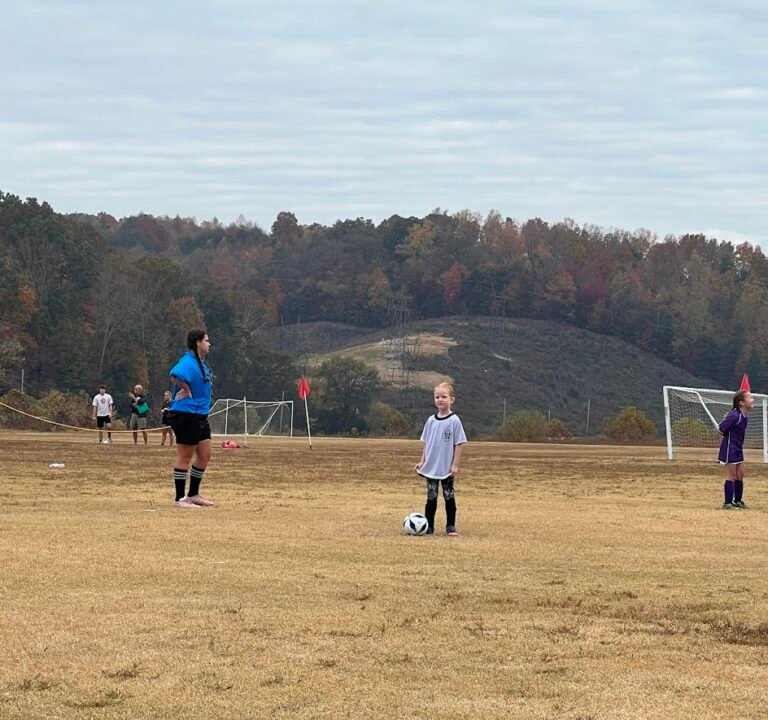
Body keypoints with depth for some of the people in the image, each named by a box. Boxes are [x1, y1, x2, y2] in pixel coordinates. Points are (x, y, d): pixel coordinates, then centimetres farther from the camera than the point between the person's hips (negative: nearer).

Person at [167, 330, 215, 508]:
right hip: (186, 415, -10)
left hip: (200, 415, 10)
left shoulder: (202, 362, 13)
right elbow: (176, 374, -37)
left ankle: (193, 494, 24)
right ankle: (180, 499, 3)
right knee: (185, 457, -3)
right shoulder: (188, 361, -17)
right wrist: (186, 389, -23)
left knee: (204, 456, 14)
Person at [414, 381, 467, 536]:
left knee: (449, 496, 4)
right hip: (431, 467, 4)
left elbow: (458, 444, -8)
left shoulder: (454, 421, -8)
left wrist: (455, 465, -11)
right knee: (431, 497, 7)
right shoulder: (431, 420, 4)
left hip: (447, 469, -4)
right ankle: (428, 527, 11)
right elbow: (426, 443, 12)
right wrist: (422, 461, 6)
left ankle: (451, 527, 10)